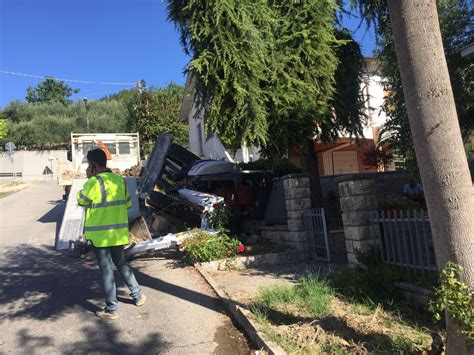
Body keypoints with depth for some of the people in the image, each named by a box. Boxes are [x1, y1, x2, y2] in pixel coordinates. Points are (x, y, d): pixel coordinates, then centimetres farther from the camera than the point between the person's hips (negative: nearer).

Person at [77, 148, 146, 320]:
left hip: (100, 234, -6)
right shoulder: (119, 179, 3)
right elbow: (127, 203, 12)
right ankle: (138, 295, 30)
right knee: (121, 263, 22)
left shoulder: (94, 182, -17)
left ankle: (111, 309, 13)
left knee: (106, 270, 4)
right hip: (119, 232, 6)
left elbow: (81, 200, 0)